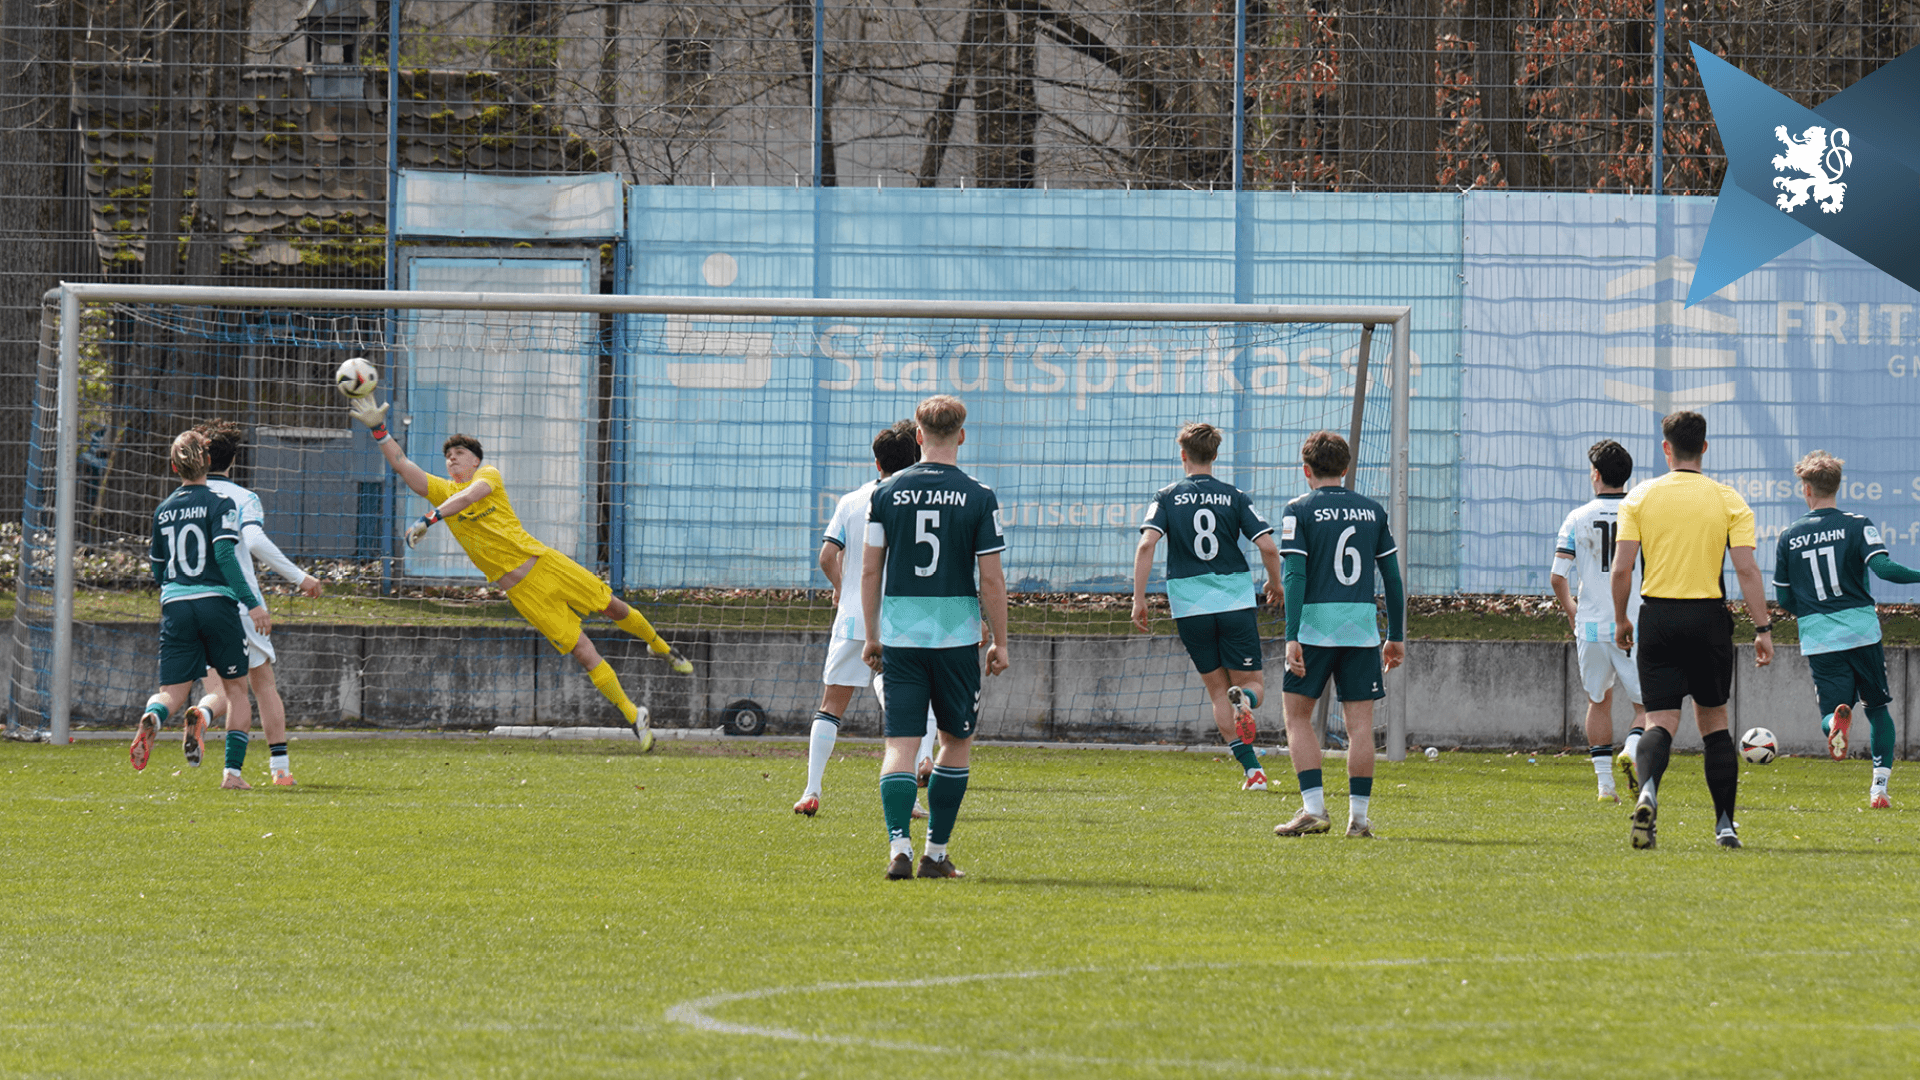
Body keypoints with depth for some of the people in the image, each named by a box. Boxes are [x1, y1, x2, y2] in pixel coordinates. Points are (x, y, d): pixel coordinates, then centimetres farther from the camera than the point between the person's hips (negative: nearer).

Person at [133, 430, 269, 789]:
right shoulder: (220, 504, -3)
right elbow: (225, 554, -16)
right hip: (216, 603, -3)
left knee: (171, 693, 2)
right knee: (237, 690, 11)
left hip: (174, 608, 3)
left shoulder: (163, 511, 12)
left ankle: (151, 718, -35)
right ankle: (233, 771, 1)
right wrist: (251, 603, -18)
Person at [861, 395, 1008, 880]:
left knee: (901, 743, 0)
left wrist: (871, 636, 13)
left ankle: (899, 846, -19)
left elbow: (870, 570, 4)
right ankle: (936, 853, 14)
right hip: (956, 636, -1)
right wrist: (1000, 642, 3)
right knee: (957, 741, 14)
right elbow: (991, 578, -6)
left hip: (899, 636, 1)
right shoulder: (979, 498, -5)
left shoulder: (887, 493, 1)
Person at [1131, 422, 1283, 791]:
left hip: (1191, 608, 0)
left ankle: (1251, 770, 0)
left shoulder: (1167, 497, 2)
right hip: (1236, 604, 0)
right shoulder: (1236, 498, 3)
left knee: (1218, 691, 11)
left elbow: (1146, 545, -12)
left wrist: (1139, 599, -8)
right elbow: (1268, 548, -5)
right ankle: (1243, 700, -30)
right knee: (1252, 682, 9)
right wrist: (1275, 585, 15)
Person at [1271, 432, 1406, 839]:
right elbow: (1392, 576, 10)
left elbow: (1295, 575, -11)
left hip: (1316, 627, -3)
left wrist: (1292, 637, -13)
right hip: (1363, 629, 3)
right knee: (1360, 722, 5)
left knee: (1297, 715, 7)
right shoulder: (1372, 511, 10)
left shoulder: (1299, 510, -2)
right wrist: (1396, 636, 16)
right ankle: (1359, 816, 3)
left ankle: (1314, 807, -5)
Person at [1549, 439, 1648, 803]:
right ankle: (1633, 748, -22)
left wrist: (1571, 613, 14)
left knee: (1599, 701, 18)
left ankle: (1604, 782, 15)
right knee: (1648, 703, 8)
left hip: (1591, 626, 1)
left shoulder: (1577, 519, 0)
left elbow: (1557, 577, -3)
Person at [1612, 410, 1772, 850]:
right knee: (1713, 721, 14)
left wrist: (1621, 620, 10)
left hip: (1658, 616, 0)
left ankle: (1647, 789, -32)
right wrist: (1763, 629, -3)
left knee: (1660, 721, -1)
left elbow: (1621, 569, -4)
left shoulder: (1640, 497, 0)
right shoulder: (1727, 500, 0)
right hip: (1709, 617, 0)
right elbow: (1747, 570, -7)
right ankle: (1725, 825, 13)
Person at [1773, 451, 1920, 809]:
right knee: (1877, 709, 17)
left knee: (1830, 714, 3)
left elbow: (1784, 600, 10)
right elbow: (1883, 567, -18)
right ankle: (1879, 786, 6)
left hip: (1818, 641, 0)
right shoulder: (1857, 526, -2)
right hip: (1862, 632, 0)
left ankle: (1837, 720, -35)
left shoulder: (1789, 537, 5)